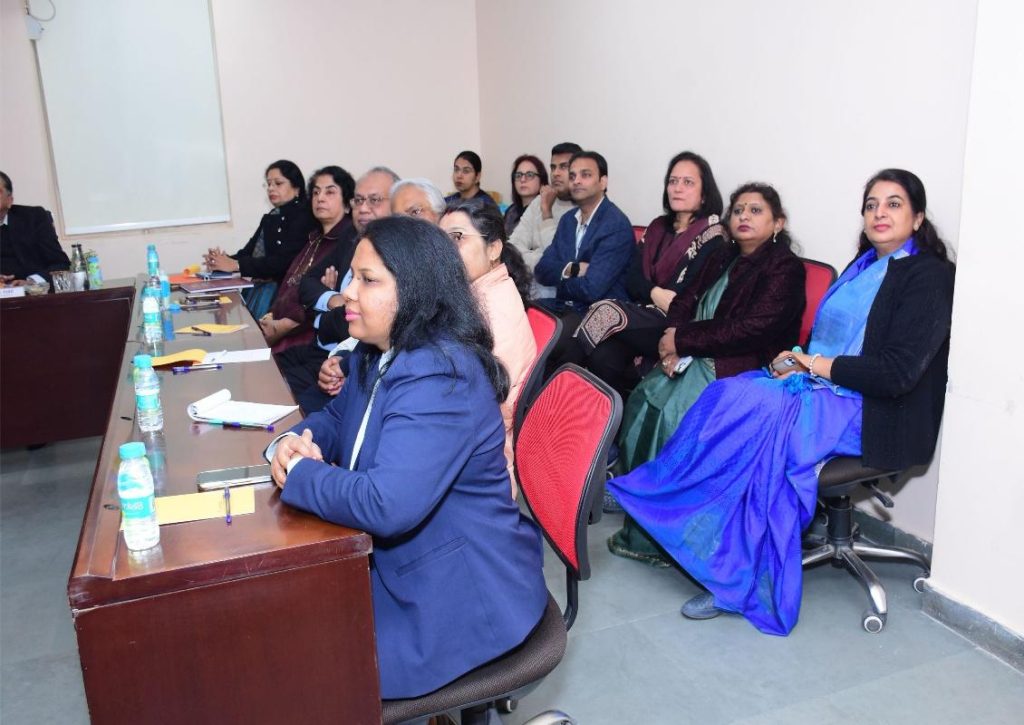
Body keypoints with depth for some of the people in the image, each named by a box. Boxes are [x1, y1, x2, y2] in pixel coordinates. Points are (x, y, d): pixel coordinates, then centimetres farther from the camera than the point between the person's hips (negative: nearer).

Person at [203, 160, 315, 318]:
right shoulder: (270, 218, 20)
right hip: (258, 283, 7)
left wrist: (236, 265, -19)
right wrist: (223, 261, -8)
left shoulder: (302, 217, -4)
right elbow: (248, 251, 12)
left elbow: (283, 262, -15)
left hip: (280, 285, -7)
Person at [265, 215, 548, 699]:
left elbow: (385, 506, -36)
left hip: (459, 593, -9)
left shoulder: (439, 377, -28)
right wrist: (291, 443, -6)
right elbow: (335, 420, 17)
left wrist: (299, 473, -19)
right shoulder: (376, 355, 4)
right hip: (398, 566, 9)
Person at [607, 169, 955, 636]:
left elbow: (897, 373, -17)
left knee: (749, 407, -27)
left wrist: (816, 364, -11)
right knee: (729, 396, -18)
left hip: (870, 413, -7)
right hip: (821, 390, 8)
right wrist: (796, 360, -3)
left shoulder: (929, 275, -7)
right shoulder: (863, 267, 19)